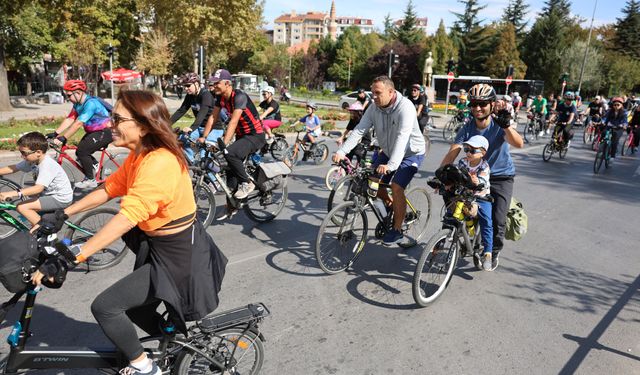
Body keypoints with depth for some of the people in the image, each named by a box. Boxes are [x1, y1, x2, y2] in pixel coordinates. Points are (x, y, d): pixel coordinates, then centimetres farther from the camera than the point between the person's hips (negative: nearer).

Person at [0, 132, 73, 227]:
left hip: (61, 199, -10)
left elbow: (39, 188, -36)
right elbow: (13, 168, 5)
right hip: (52, 193, 10)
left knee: (21, 207, -14)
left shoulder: (47, 165, -26)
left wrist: (13, 193, -42)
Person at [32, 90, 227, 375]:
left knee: (104, 307, -8)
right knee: (136, 310, 24)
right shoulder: (139, 155, 2)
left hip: (178, 258, -10)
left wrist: (70, 257, -38)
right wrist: (61, 215, 7)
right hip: (159, 248, 10)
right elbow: (107, 190, 9)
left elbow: (126, 219, -37)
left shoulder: (158, 163, -29)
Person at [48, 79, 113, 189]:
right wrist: (55, 133, -9)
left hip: (105, 132, -10)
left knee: (82, 151, -17)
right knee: (80, 153, 3)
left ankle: (90, 180, -4)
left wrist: (63, 138, -30)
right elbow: (69, 120, 0)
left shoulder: (91, 103, -24)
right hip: (93, 131, 10)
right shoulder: (78, 104, 5)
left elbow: (78, 124, -29)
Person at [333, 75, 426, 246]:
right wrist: (341, 152, -30)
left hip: (411, 153, -6)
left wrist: (391, 165, -51)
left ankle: (397, 231, -2)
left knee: (396, 188, -19)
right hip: (388, 152, 6)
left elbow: (402, 138, -39)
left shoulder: (405, 107, -28)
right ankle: (391, 206, 31)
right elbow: (359, 130, -17)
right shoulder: (374, 109, -9)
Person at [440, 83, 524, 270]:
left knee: (497, 221, -11)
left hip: (501, 178, -3)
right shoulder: (468, 128, -10)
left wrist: (506, 125, -53)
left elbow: (519, 144, -35)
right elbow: (452, 152, -19)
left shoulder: (499, 126, -17)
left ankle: (494, 252, 18)